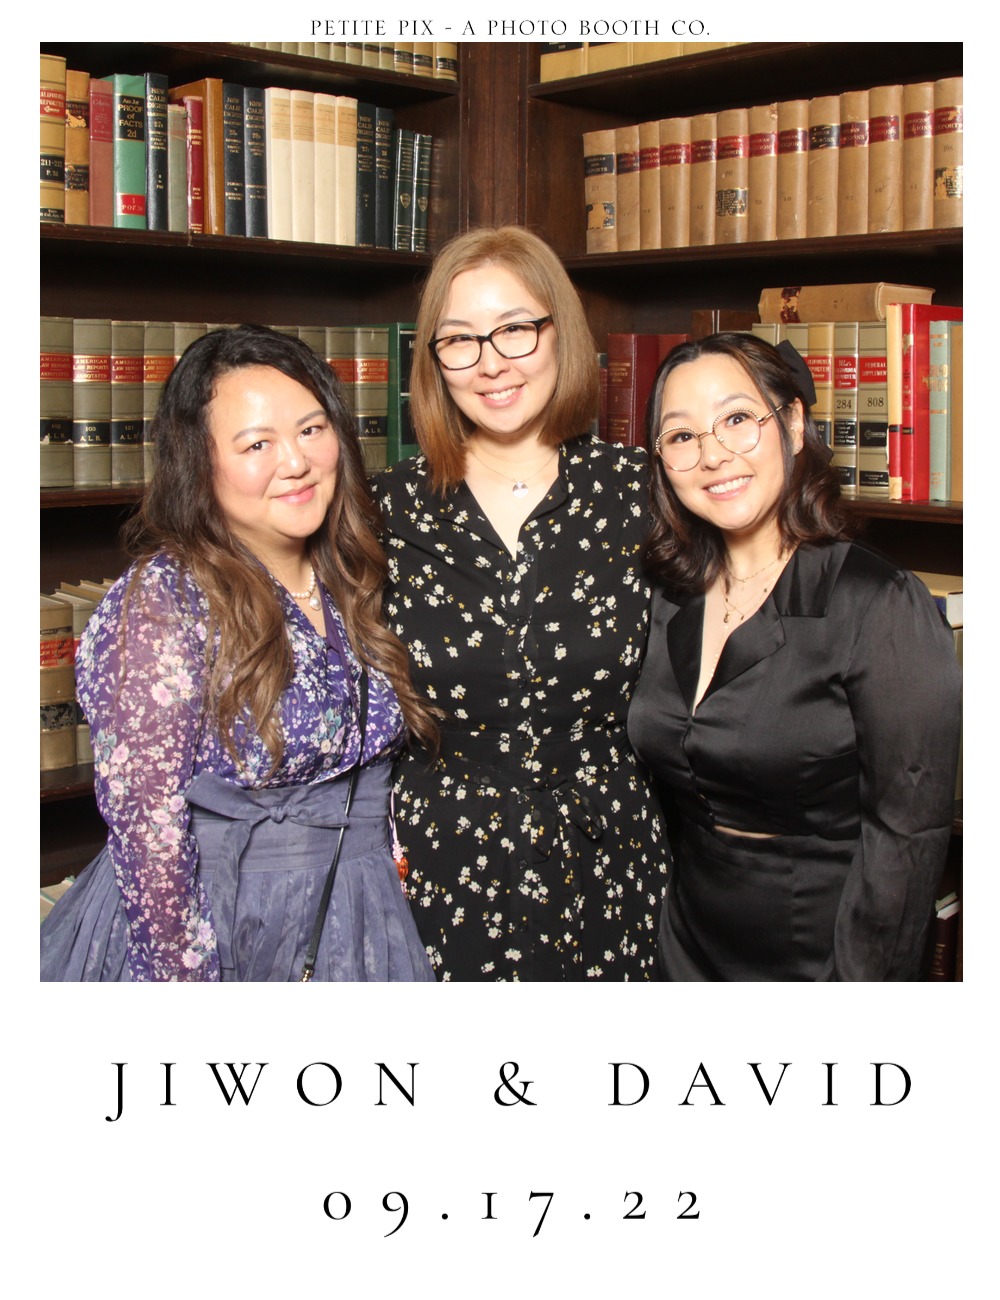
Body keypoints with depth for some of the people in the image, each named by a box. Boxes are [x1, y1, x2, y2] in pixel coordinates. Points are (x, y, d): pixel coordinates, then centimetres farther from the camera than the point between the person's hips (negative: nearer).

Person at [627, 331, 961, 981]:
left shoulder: (881, 604, -17)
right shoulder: (674, 599, 1)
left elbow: (907, 830, -17)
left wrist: (860, 980, -18)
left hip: (821, 950, -5)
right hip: (691, 945, 6)